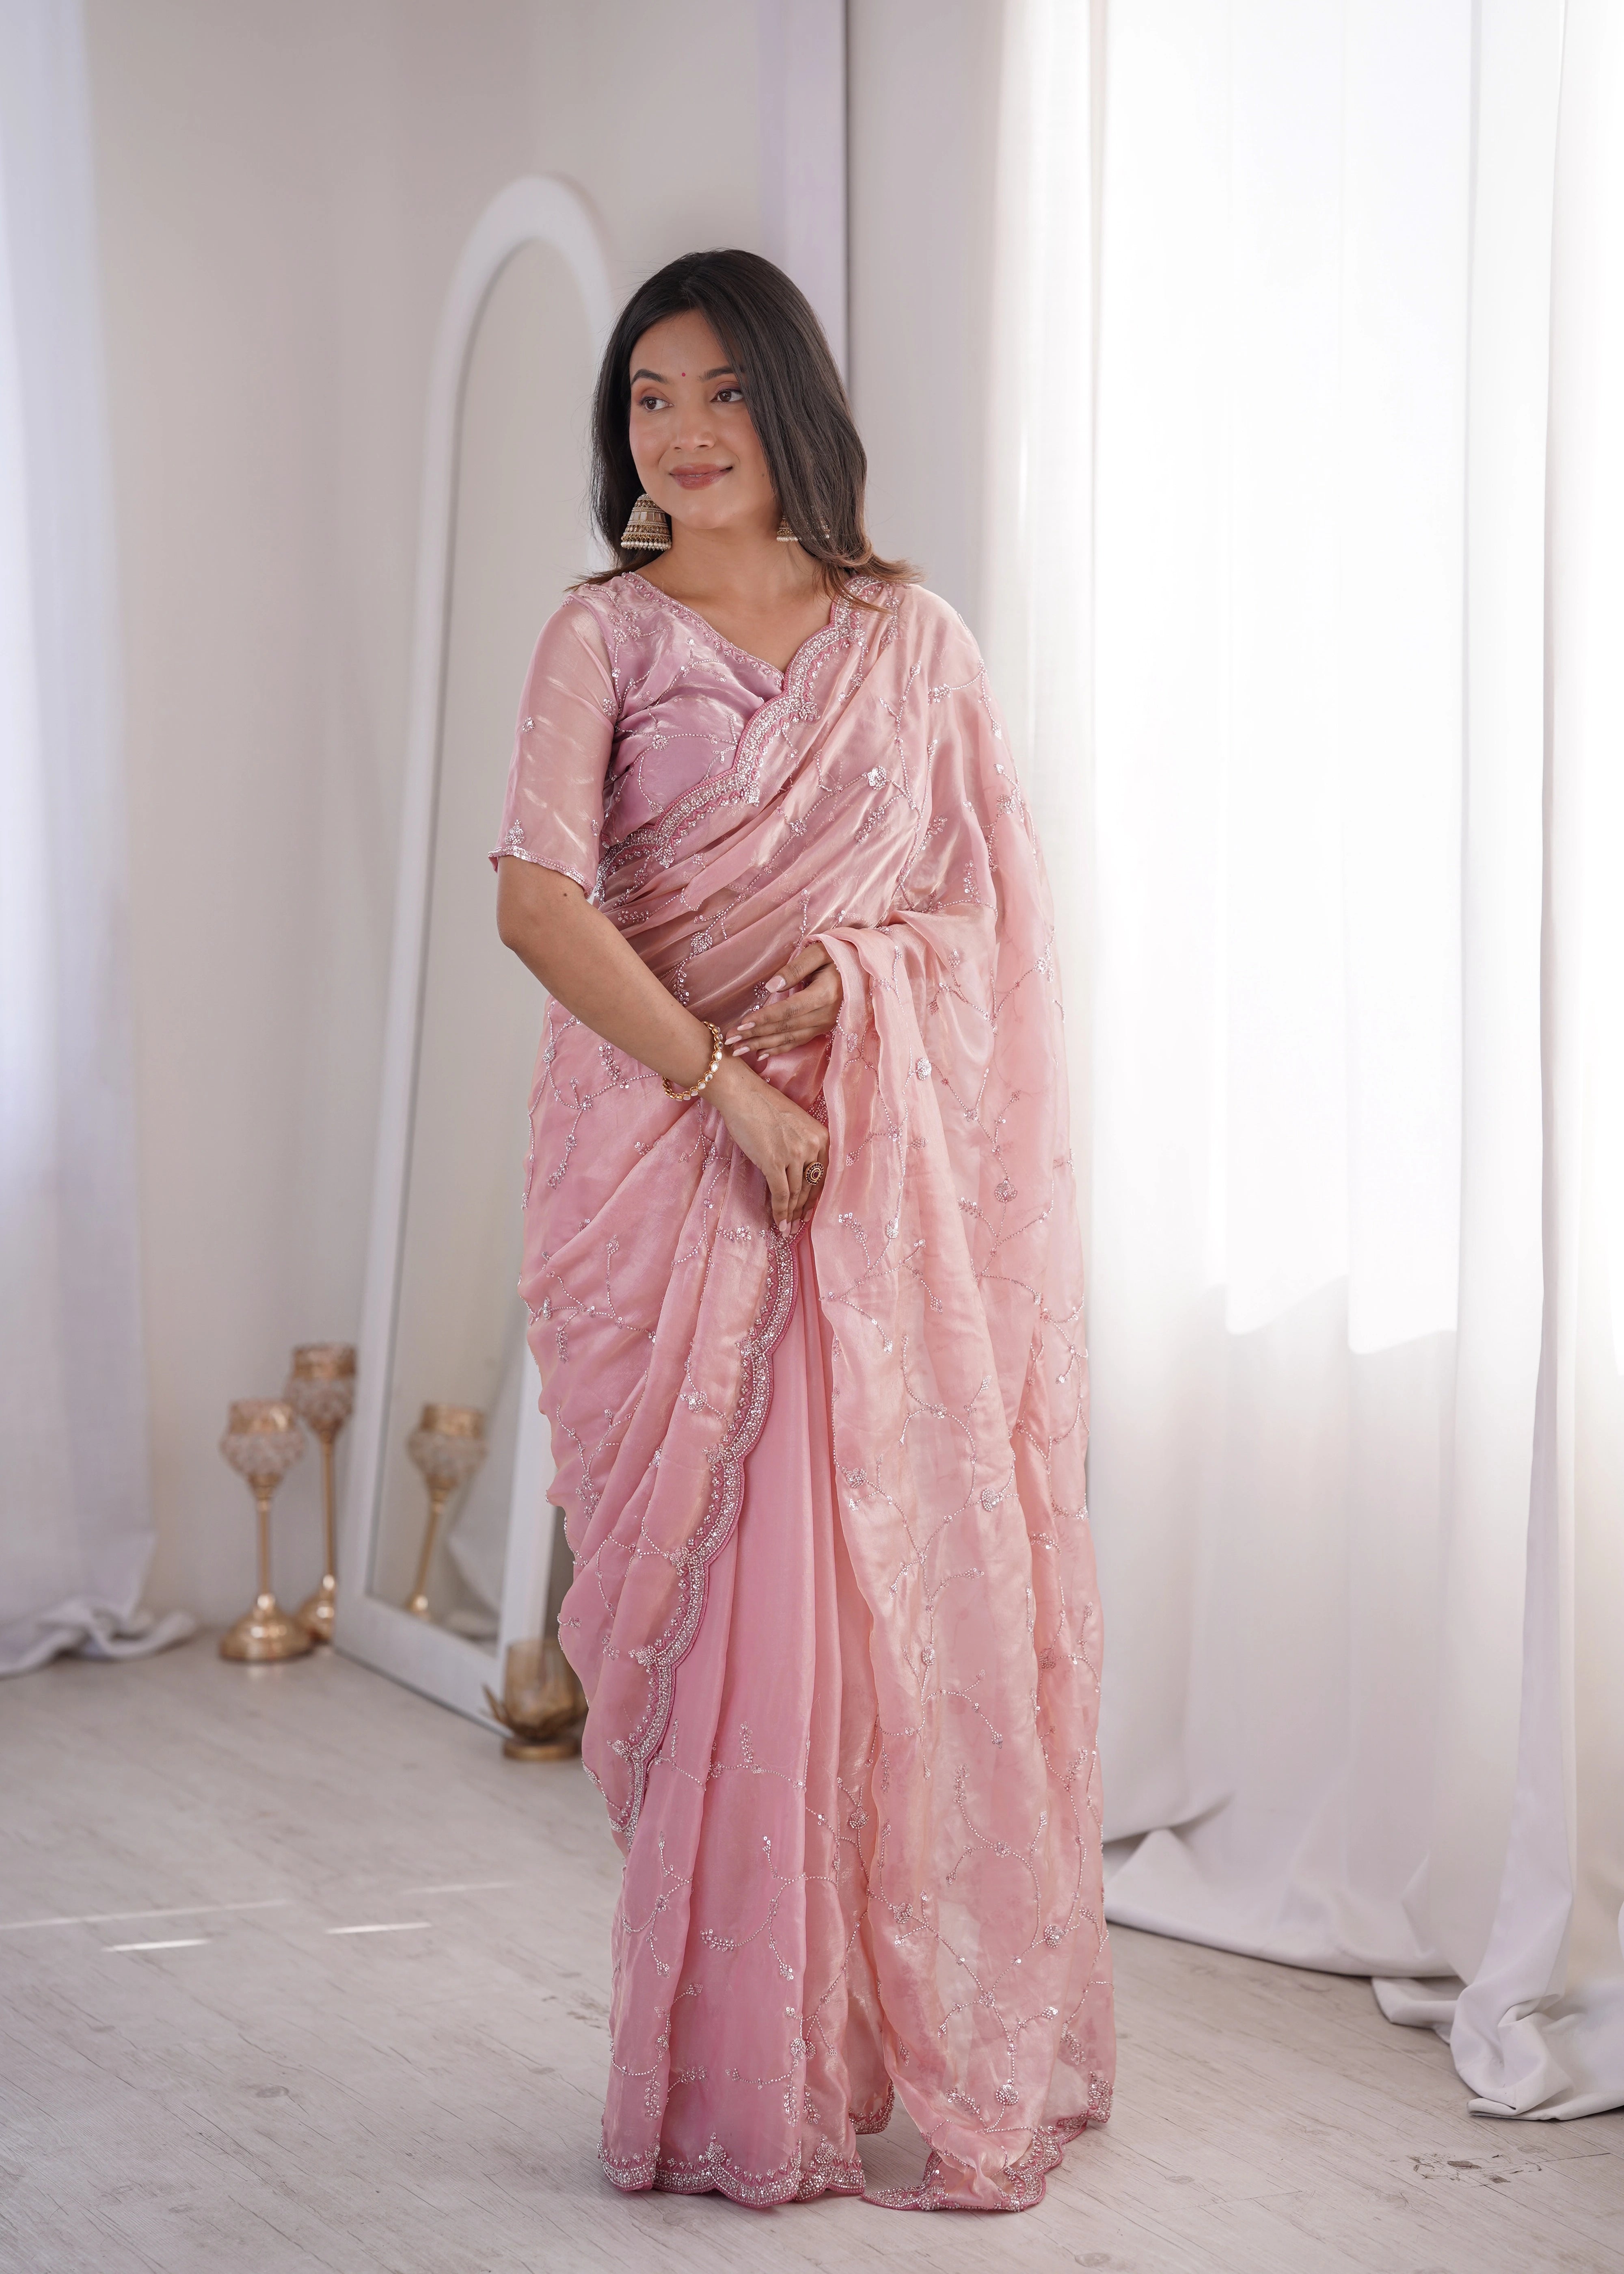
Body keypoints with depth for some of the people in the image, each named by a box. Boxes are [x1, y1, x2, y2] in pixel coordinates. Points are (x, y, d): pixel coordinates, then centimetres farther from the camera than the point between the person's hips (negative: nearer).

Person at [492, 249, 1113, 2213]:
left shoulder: (913, 639, 10)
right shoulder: (605, 637, 2)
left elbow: (994, 900, 11)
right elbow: (536, 898, -11)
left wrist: (856, 963, -9)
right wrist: (728, 1081, -17)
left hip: (885, 1157, 2)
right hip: (666, 1149, -1)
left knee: (901, 1576, 1)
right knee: (713, 1592, 0)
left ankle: (951, 2040, 14)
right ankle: (745, 2069, 11)